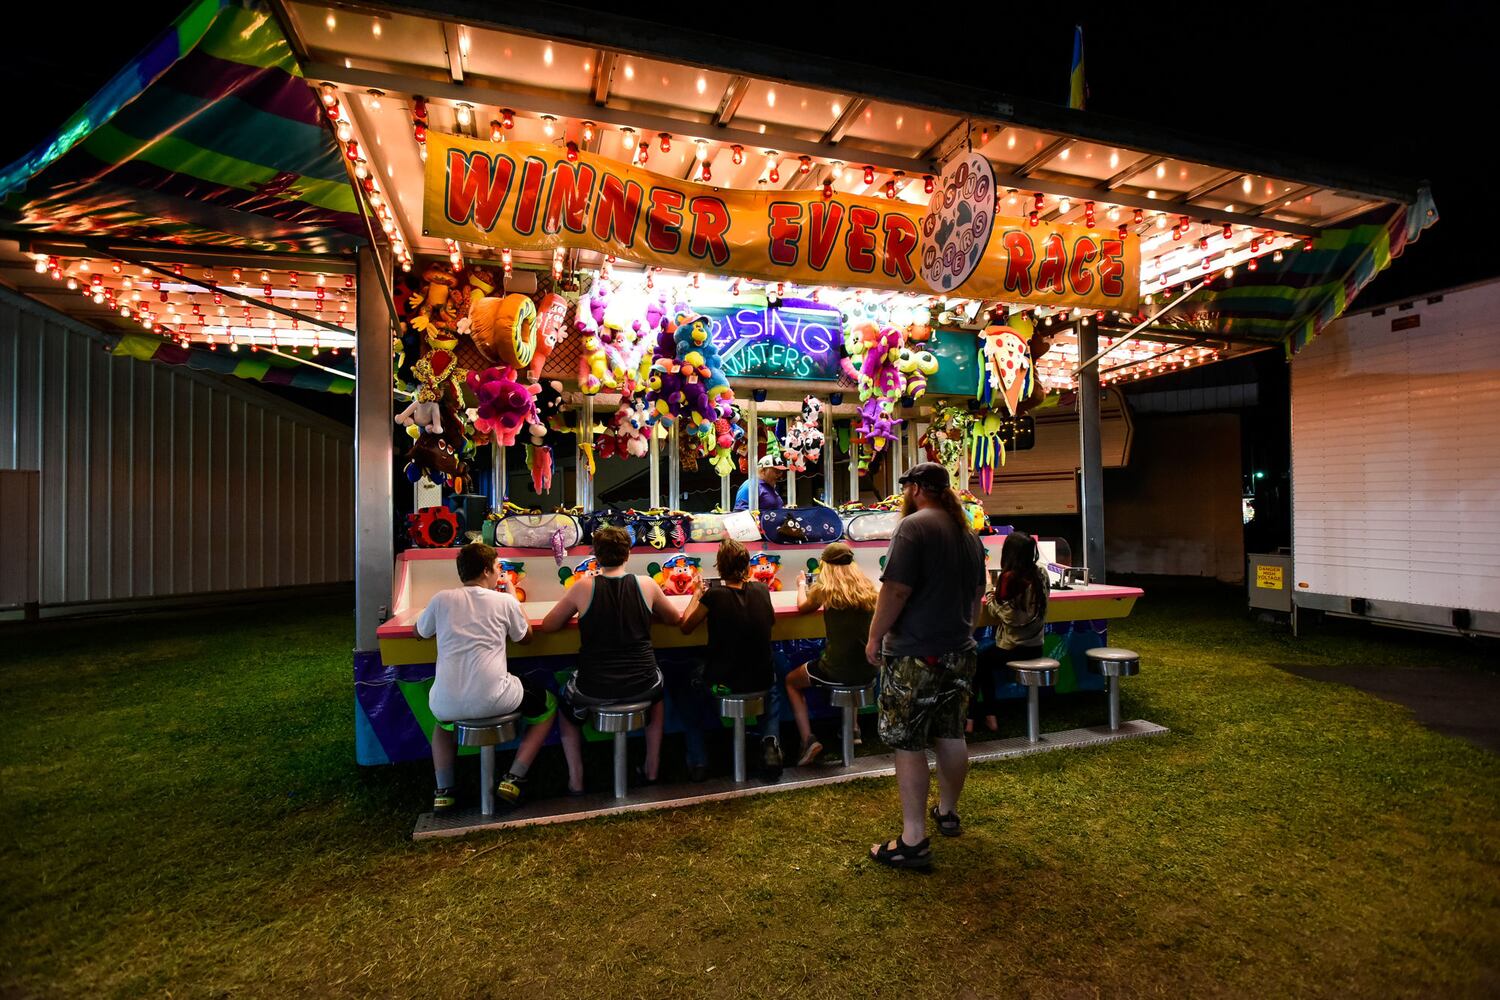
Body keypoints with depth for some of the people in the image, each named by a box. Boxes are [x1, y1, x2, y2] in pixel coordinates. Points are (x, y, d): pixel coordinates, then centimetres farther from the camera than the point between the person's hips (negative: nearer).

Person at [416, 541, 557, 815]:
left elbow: (420, 632, 23)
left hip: (447, 704, 3)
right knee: (548, 705, 24)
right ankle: (513, 779, 14)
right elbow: (526, 637, 17)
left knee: (442, 716, 41)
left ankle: (443, 791, 27)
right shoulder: (505, 601, 0)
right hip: (493, 700, -3)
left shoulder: (441, 599, 5)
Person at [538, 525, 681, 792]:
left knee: (566, 703, 34)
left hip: (594, 690, -1)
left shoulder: (584, 586, -8)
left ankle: (576, 780, 29)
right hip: (642, 685, 1)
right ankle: (651, 769, 37)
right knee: (657, 689, 38)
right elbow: (674, 618, 13)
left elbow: (547, 625, 3)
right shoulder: (646, 584, -4)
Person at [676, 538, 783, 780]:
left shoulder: (714, 595, -18)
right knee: (772, 689, 39)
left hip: (721, 683, -3)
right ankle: (771, 741, 13)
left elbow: (685, 627, -3)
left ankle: (697, 762, 20)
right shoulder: (761, 590, -6)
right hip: (760, 680, 3)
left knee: (687, 693, 30)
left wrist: (697, 594, 9)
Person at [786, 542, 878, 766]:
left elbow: (802, 607, 12)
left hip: (838, 670, -5)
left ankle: (808, 740, 9)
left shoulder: (824, 589, -9)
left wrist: (801, 584, 31)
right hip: (868, 670, 5)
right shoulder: (867, 587, 3)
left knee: (791, 682, 23)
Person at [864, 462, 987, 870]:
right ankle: (947, 812, 37)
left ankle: (913, 842, 4)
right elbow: (977, 594, 19)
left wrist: (875, 637, -10)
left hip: (915, 655, -8)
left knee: (908, 744, -1)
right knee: (951, 736, 19)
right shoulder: (968, 532, 12)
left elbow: (896, 590, -21)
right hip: (959, 652, 9)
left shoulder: (914, 526, -15)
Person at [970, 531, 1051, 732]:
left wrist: (989, 600, 1)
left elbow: (1005, 613, -15)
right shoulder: (1041, 574, 3)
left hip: (1013, 647, -7)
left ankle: (970, 718, 14)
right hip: (1035, 646, 7)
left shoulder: (1010, 577, -18)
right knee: (986, 663, 24)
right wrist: (996, 596, 12)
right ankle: (989, 716, 24)